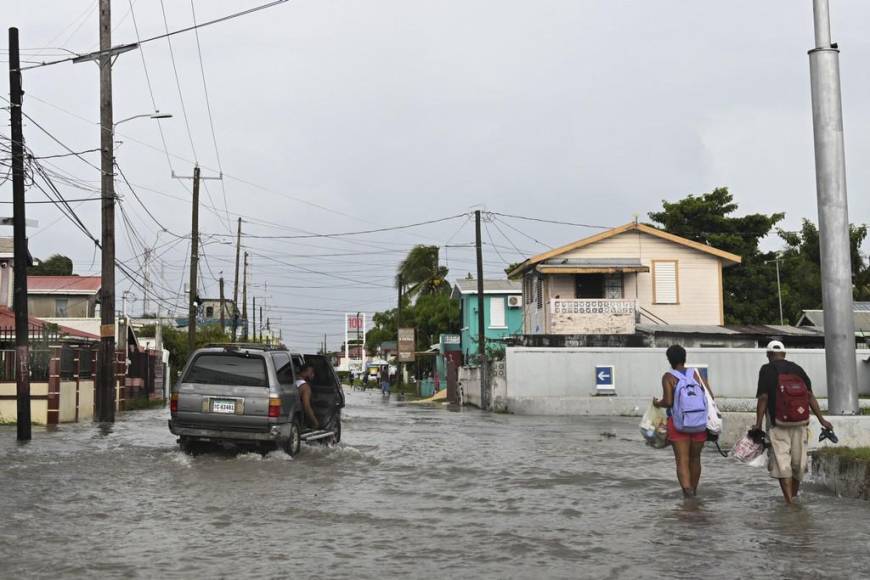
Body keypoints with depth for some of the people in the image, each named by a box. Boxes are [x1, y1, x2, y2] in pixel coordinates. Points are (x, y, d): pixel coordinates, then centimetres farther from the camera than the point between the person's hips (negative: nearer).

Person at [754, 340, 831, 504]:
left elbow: (763, 398, -10)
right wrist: (821, 419, 7)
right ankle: (794, 495, 30)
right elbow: (810, 396, 5)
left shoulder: (767, 370, -2)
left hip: (778, 424, -4)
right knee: (798, 460, 15)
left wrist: (758, 425, -11)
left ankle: (789, 500, -8)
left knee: (781, 461, -1)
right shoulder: (797, 369, 11)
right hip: (799, 423, 4)